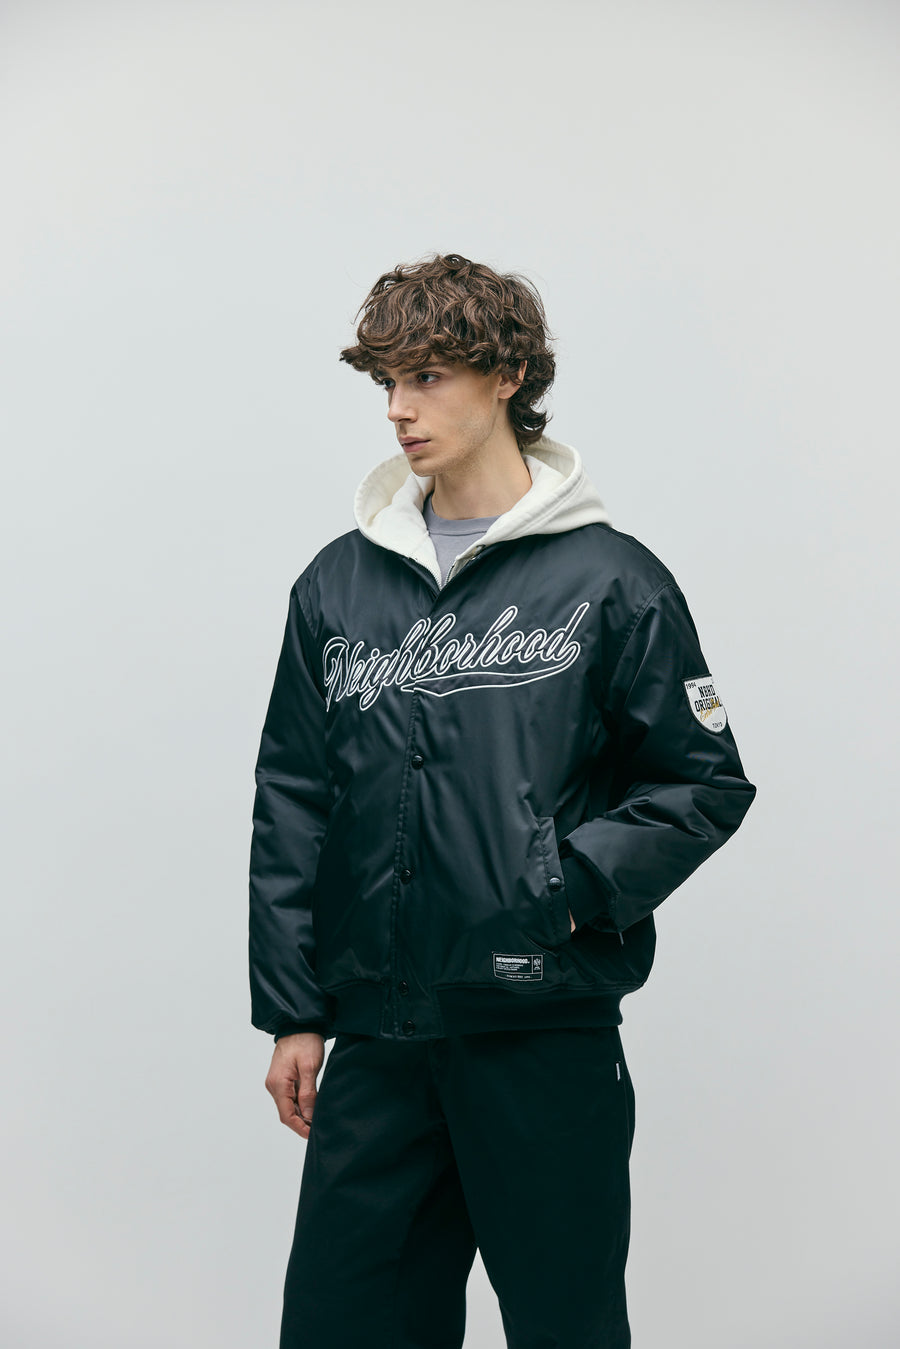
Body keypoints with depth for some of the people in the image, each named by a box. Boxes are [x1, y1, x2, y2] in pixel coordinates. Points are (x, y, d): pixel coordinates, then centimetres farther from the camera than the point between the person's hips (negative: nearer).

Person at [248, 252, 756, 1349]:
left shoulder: (610, 580, -1)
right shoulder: (338, 584, 9)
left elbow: (707, 783, 1)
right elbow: (291, 807, 11)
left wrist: (579, 881, -13)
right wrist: (291, 1011, 7)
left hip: (549, 1029, -3)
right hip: (374, 1039, 3)